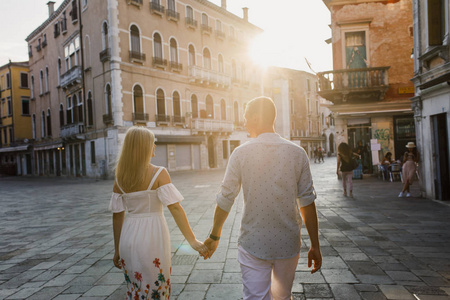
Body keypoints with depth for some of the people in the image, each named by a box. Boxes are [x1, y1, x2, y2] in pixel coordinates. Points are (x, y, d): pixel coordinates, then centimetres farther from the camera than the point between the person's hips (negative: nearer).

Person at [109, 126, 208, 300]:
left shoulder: (120, 179, 1)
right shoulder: (159, 174, -13)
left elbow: (117, 216, 5)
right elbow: (175, 208, -20)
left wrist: (117, 250, 13)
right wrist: (192, 240, -19)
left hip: (129, 237, 5)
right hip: (152, 237, -5)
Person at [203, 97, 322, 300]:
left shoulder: (241, 153, -8)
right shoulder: (297, 153, -4)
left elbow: (225, 200, -3)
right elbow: (307, 202, -3)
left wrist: (214, 236, 11)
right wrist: (315, 246, 6)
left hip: (253, 244, -2)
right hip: (288, 244, 3)